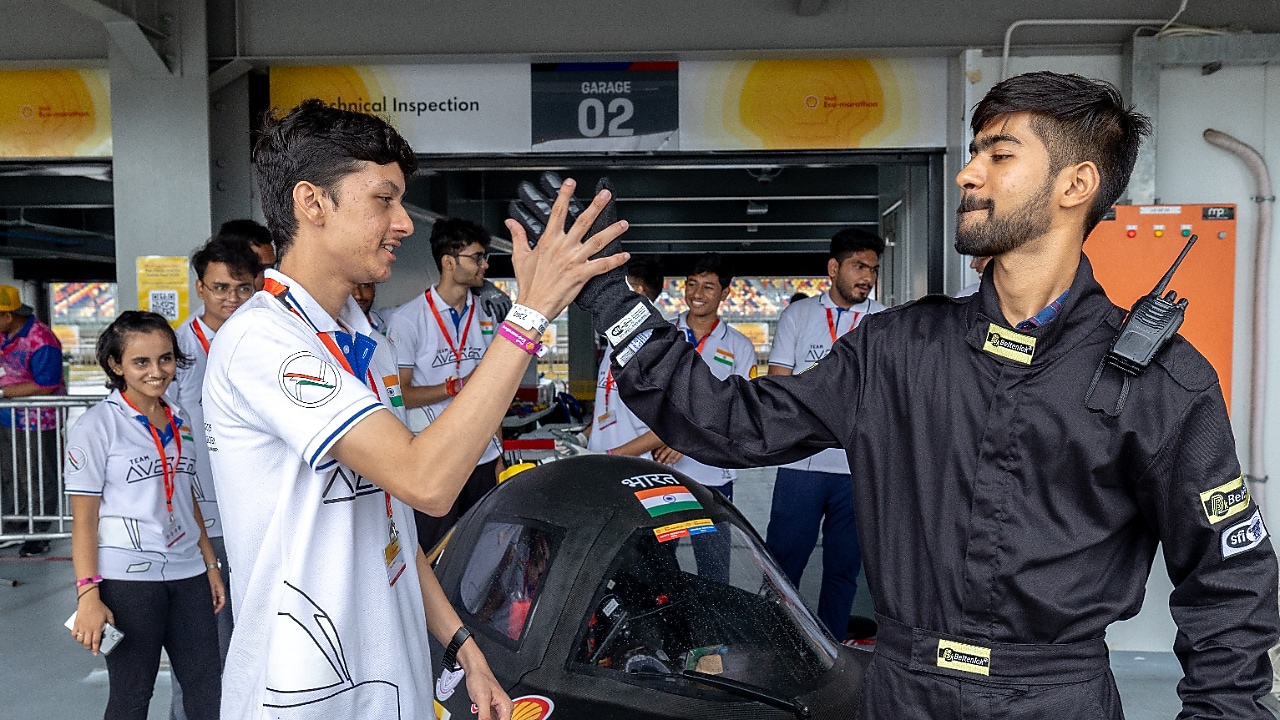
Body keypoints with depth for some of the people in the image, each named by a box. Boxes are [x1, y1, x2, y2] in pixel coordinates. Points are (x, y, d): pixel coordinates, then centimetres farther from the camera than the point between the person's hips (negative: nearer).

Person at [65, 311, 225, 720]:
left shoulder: (180, 421, 9)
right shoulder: (97, 426, -8)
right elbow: (83, 517, -9)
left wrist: (211, 565, 14)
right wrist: (88, 594, -15)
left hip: (187, 573, 5)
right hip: (127, 578, -5)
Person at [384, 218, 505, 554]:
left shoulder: (485, 317, 9)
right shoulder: (407, 319, -7)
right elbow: (399, 395, -7)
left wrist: (498, 453, 11)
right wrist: (457, 386, -15)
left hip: (482, 458, 5)